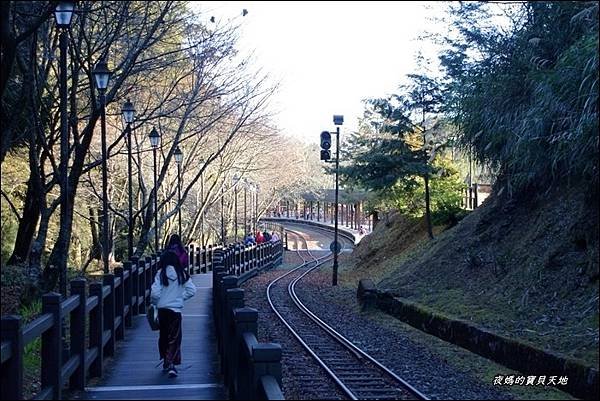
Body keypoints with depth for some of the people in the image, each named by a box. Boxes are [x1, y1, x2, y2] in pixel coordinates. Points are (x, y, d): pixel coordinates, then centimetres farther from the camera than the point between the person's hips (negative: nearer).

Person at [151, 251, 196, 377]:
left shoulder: (161, 273, -8)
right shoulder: (182, 274, -2)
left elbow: (155, 293, -13)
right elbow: (192, 290, -2)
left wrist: (155, 302, 7)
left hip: (162, 309, 0)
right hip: (176, 309, 0)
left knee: (163, 336, 17)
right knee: (174, 338, 1)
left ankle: (166, 361, 28)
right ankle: (171, 363, -14)